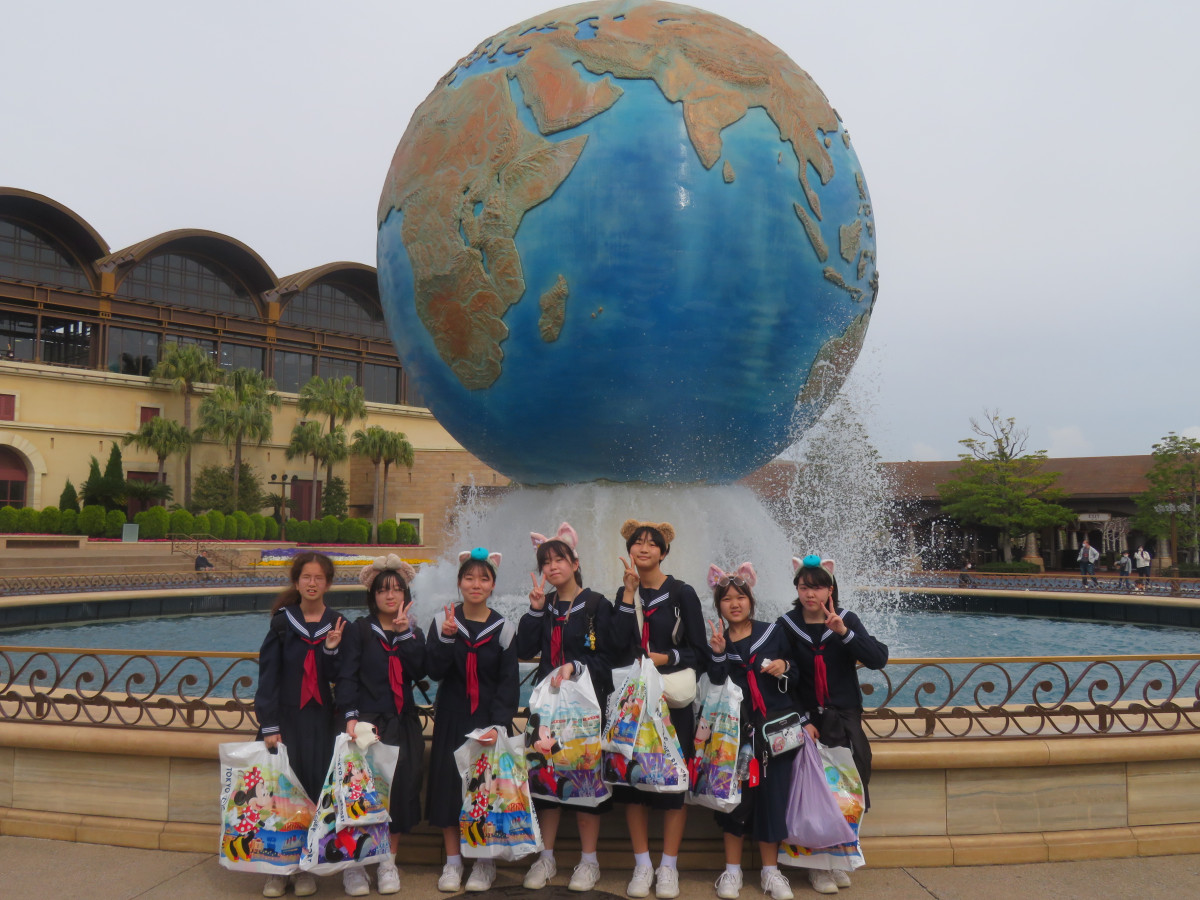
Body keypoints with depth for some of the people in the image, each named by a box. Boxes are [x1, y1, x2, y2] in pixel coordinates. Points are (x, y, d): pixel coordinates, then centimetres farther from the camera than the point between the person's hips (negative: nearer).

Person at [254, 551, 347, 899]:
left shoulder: (338, 625, 2)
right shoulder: (282, 622, 0)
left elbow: (339, 679, -1)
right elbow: (267, 675, -3)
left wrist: (331, 650, -18)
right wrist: (269, 726, -9)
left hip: (322, 721, 1)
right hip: (286, 717, 0)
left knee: (316, 790, 1)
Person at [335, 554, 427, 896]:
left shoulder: (413, 633, 13)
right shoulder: (359, 631, 3)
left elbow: (420, 672, -4)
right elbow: (347, 677, -5)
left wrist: (406, 634, -11)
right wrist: (351, 717, -18)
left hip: (403, 724, 3)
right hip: (367, 721, -3)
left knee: (401, 787, -1)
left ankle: (388, 862, 13)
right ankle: (354, 862, 6)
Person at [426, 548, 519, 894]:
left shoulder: (503, 629, -3)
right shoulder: (443, 621, -1)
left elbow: (509, 683, -3)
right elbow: (434, 671, -8)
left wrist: (498, 724, -14)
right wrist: (446, 638, -23)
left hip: (489, 719, -1)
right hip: (451, 717, 1)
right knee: (448, 785, 3)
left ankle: (484, 862, 16)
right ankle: (452, 862, 16)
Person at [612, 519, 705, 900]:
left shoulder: (682, 593, -2)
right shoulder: (625, 593, 8)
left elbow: (699, 651, -2)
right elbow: (617, 643, -9)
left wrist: (665, 659, -17)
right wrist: (630, 591, -12)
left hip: (672, 700, -3)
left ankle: (668, 867, 12)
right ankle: (642, 865, 14)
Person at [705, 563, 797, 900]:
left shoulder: (773, 631, 2)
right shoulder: (716, 639, 3)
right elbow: (716, 687, -7)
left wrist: (784, 666, -10)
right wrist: (718, 654, -20)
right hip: (736, 727, 0)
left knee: (771, 795, 1)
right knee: (736, 794, 1)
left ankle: (770, 871, 16)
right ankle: (732, 869, 15)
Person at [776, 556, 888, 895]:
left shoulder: (847, 620, 0)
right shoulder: (787, 625, -3)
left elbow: (878, 659, -13)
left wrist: (844, 632, -24)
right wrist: (802, 721, -10)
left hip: (845, 720, 1)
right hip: (807, 721, -1)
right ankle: (816, 865, 10)